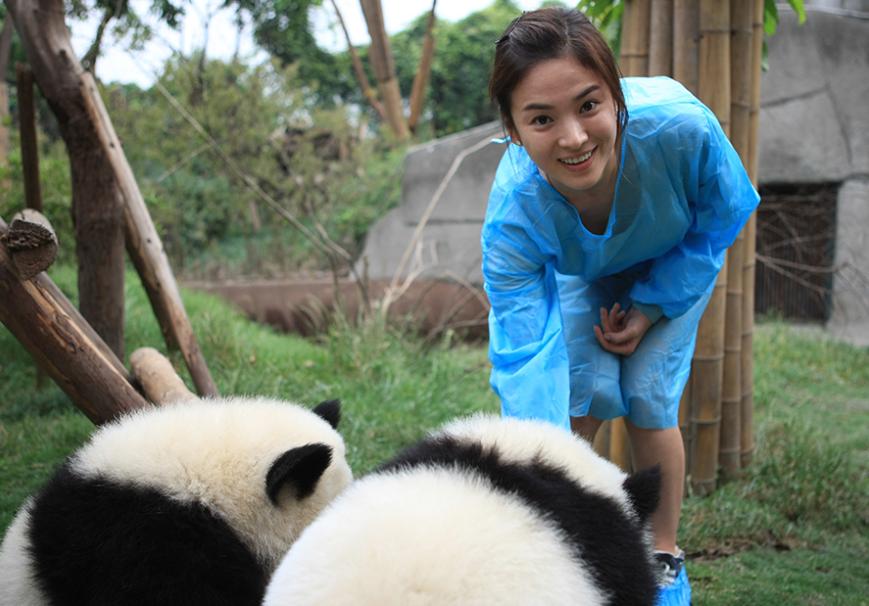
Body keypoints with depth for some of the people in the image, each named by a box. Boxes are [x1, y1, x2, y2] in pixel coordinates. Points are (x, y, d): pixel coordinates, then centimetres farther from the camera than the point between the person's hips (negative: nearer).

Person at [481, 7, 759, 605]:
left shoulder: (681, 127, -42)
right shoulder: (512, 218, -40)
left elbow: (720, 221, -19)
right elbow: (525, 356, -41)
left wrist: (650, 310, -17)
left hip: (678, 259, 0)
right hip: (581, 272, 1)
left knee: (648, 400, -9)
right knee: (584, 394, -12)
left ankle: (666, 558, 11)